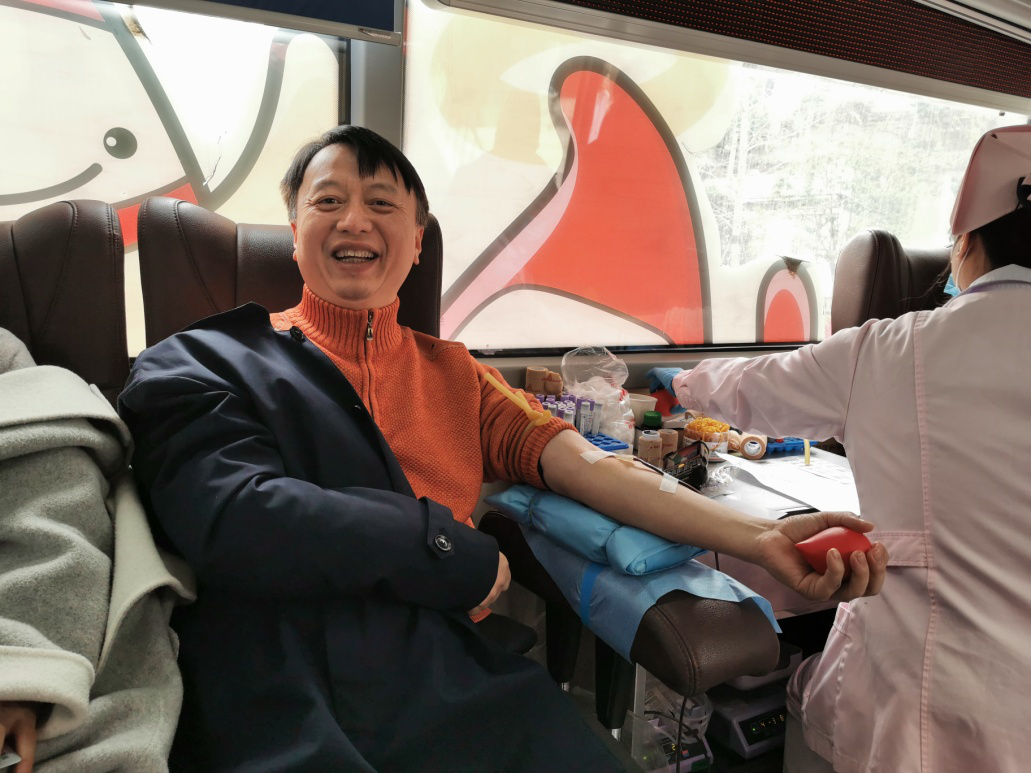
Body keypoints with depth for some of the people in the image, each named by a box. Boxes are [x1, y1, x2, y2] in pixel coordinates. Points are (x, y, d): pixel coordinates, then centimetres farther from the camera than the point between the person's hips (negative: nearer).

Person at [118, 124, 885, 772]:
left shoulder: (453, 371, 17)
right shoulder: (203, 364, 5)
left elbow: (580, 464, 6)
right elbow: (234, 516, -12)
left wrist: (759, 536, -6)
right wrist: (463, 555, -8)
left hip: (452, 687, 4)